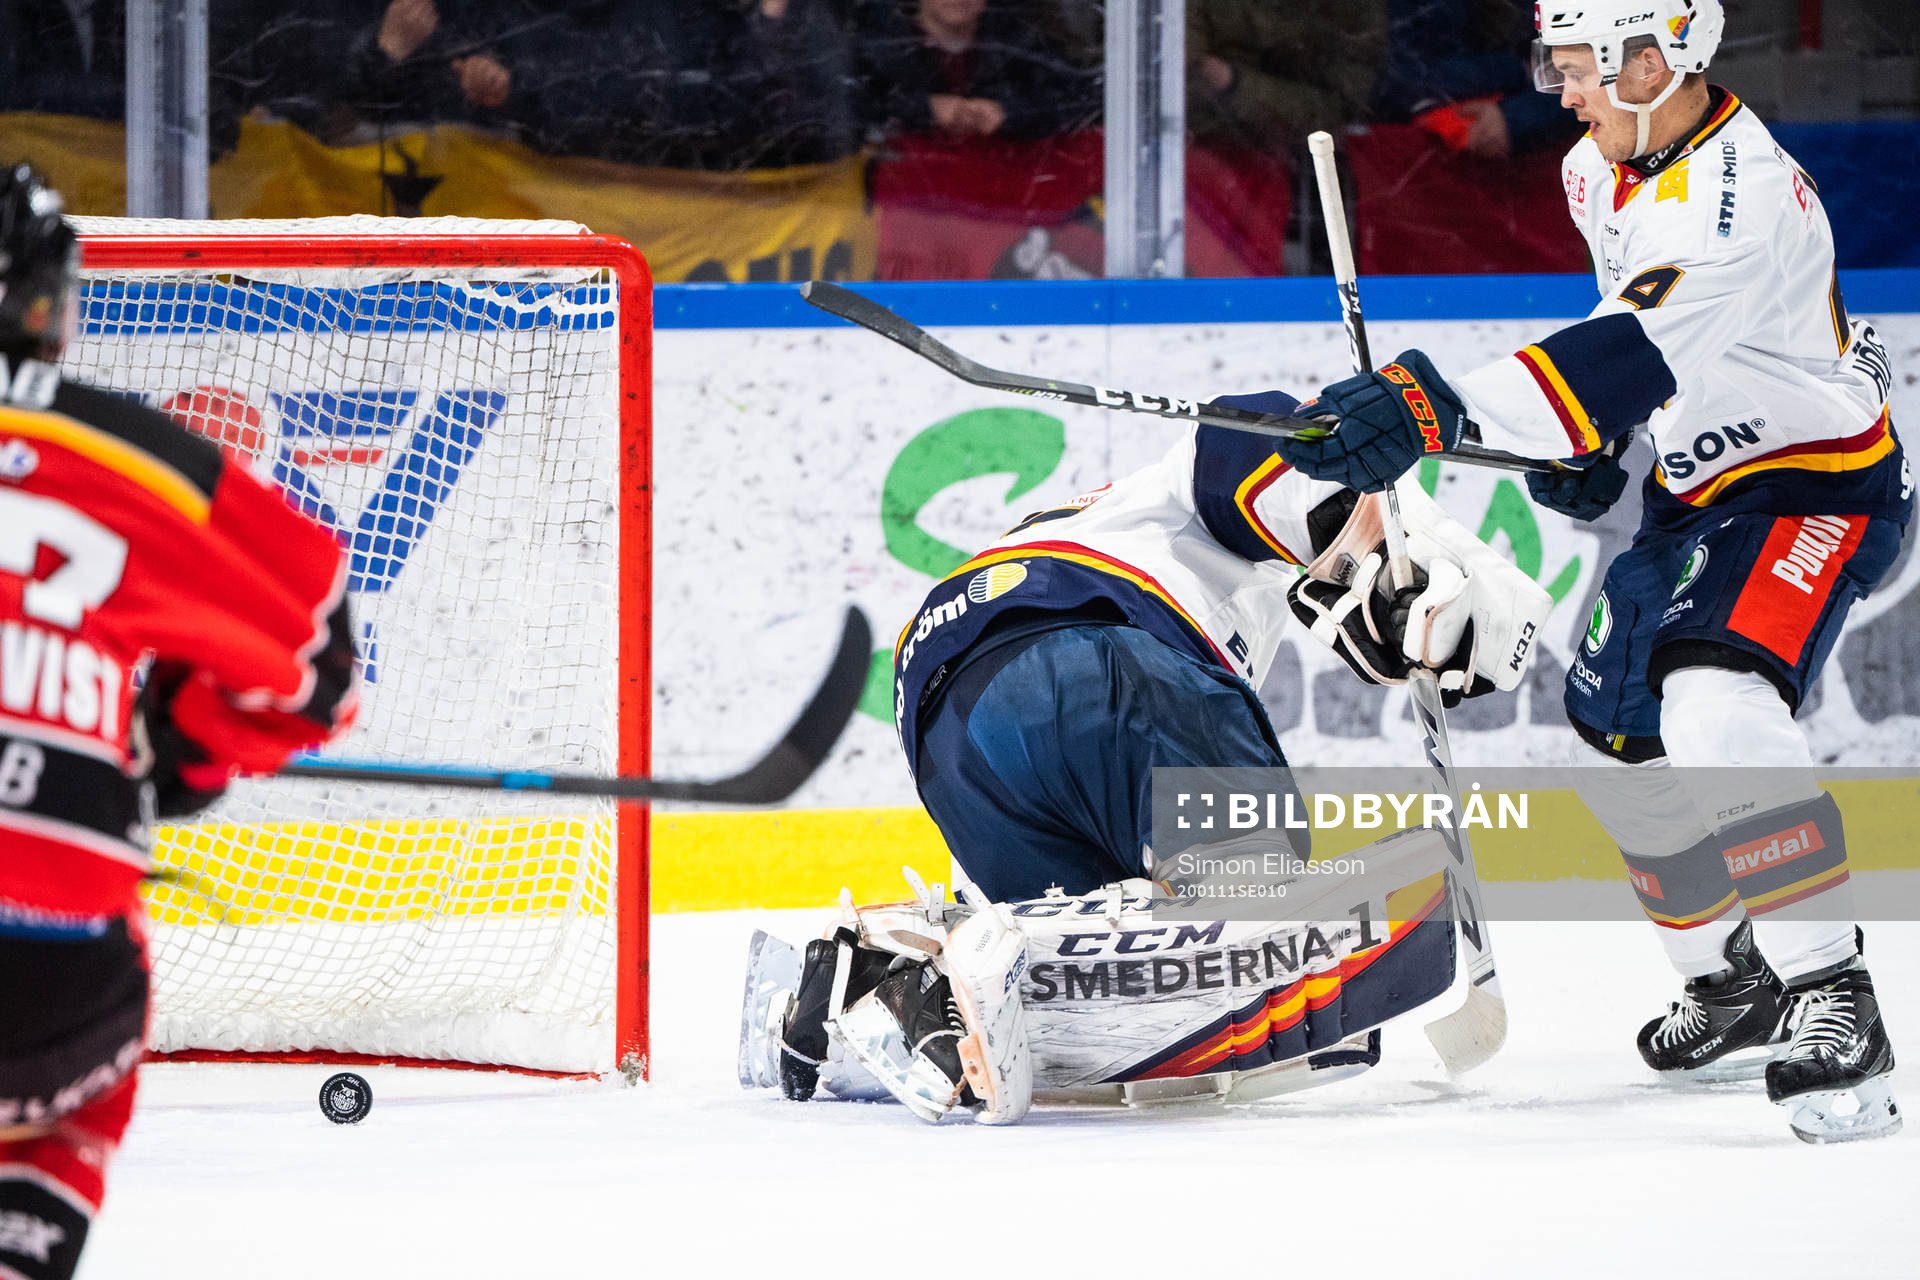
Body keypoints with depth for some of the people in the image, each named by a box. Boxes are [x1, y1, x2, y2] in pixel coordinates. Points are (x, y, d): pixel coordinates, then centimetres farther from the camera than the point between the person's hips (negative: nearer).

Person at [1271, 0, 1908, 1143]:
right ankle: (1736, 978, 32)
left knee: (1717, 701, -32)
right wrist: (1590, 442, 5)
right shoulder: (1603, 171, 1)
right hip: (1701, 484, 10)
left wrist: (1442, 408, -53)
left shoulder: (1740, 194, -30)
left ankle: (1832, 1005, -31)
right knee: (1620, 736, 13)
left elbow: (1636, 351, -44)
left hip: (1820, 485, -10)